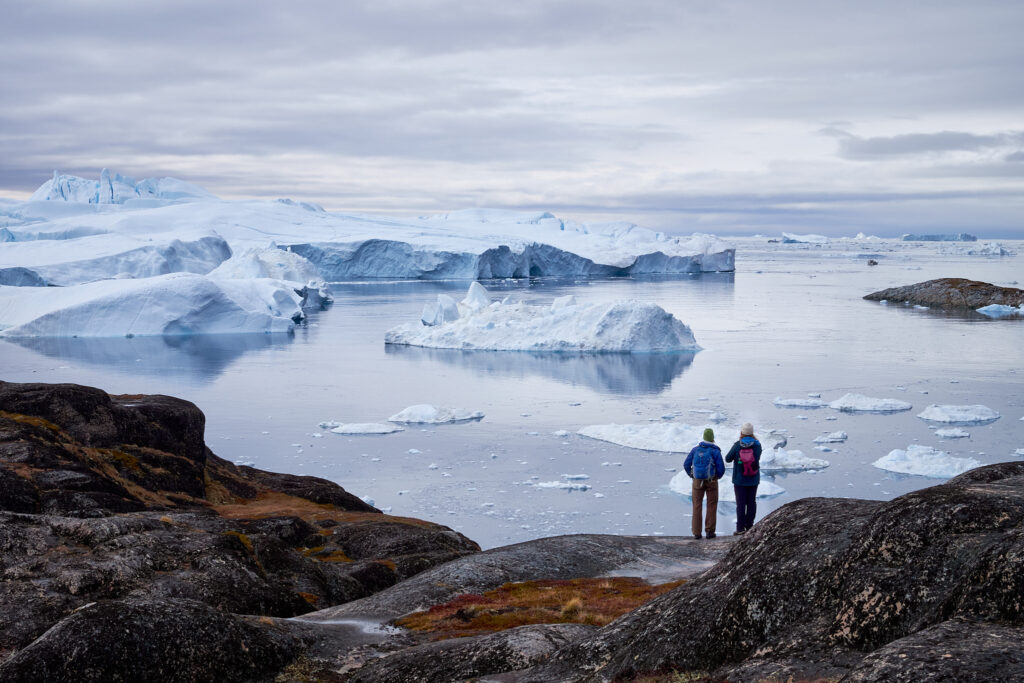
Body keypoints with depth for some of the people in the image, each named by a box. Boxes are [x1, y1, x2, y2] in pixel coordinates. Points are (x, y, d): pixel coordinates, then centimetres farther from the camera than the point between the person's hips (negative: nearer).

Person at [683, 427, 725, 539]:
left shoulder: (695, 449, -1)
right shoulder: (715, 451, -10)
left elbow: (686, 465, -1)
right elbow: (721, 468, -12)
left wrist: (692, 476, 15)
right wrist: (718, 476, 9)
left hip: (697, 481, 2)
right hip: (711, 481, -2)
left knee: (697, 506, 7)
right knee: (711, 506, 9)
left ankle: (696, 533, 5)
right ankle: (710, 531, 7)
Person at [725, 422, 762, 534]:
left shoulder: (737, 445, -15)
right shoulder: (757, 445, -9)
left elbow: (728, 459, -6)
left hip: (739, 480, -2)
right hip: (754, 479, 2)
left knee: (740, 503, 3)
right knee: (751, 502, 12)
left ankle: (740, 528, 1)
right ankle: (749, 525, 14)